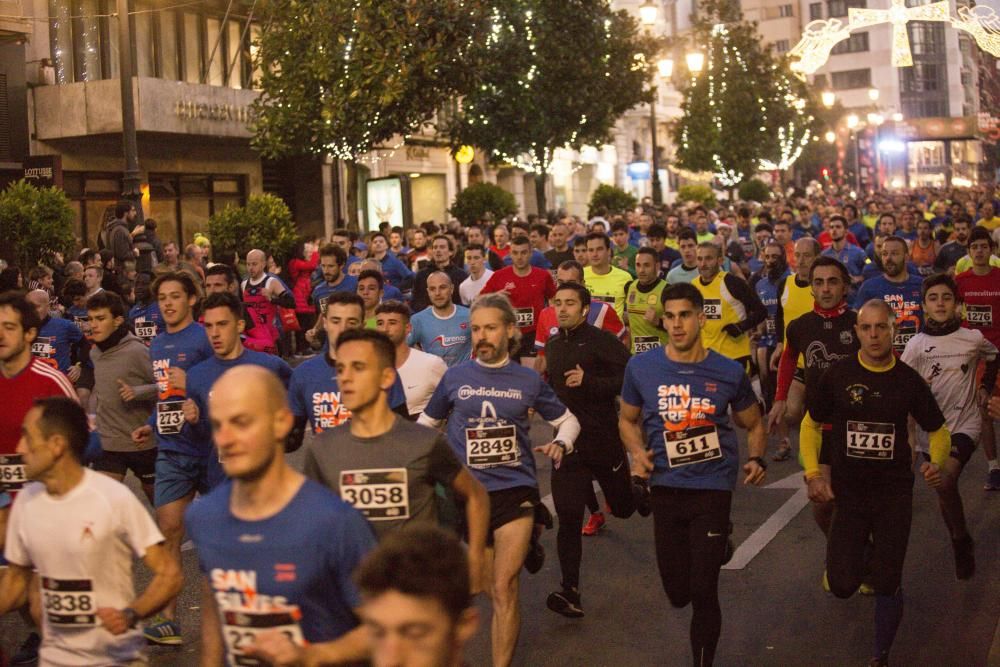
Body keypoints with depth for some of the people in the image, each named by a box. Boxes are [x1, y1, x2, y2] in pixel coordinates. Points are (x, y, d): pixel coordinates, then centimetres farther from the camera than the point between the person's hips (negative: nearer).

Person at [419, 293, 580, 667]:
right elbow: (425, 424, 14)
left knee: (504, 586, -12)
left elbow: (568, 420, 13)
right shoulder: (455, 377, 1)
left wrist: (560, 443, -9)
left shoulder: (529, 380, 1)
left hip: (516, 489, -2)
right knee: (491, 589, 13)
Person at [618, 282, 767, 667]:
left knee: (702, 592, -4)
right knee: (678, 593, 13)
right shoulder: (641, 367, -4)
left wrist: (757, 459, -9)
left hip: (713, 487, -2)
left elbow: (753, 424, 11)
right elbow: (628, 419, 11)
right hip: (666, 488, 2)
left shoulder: (729, 372, -4)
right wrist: (637, 452, -8)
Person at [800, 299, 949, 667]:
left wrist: (936, 463, -14)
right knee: (842, 584, -4)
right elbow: (811, 424, 5)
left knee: (888, 583, 1)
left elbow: (938, 430, 7)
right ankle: (861, 560, 34)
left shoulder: (908, 380, -5)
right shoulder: (838, 374, -7)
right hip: (848, 492, 0)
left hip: (894, 494, 0)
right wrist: (813, 474, -7)